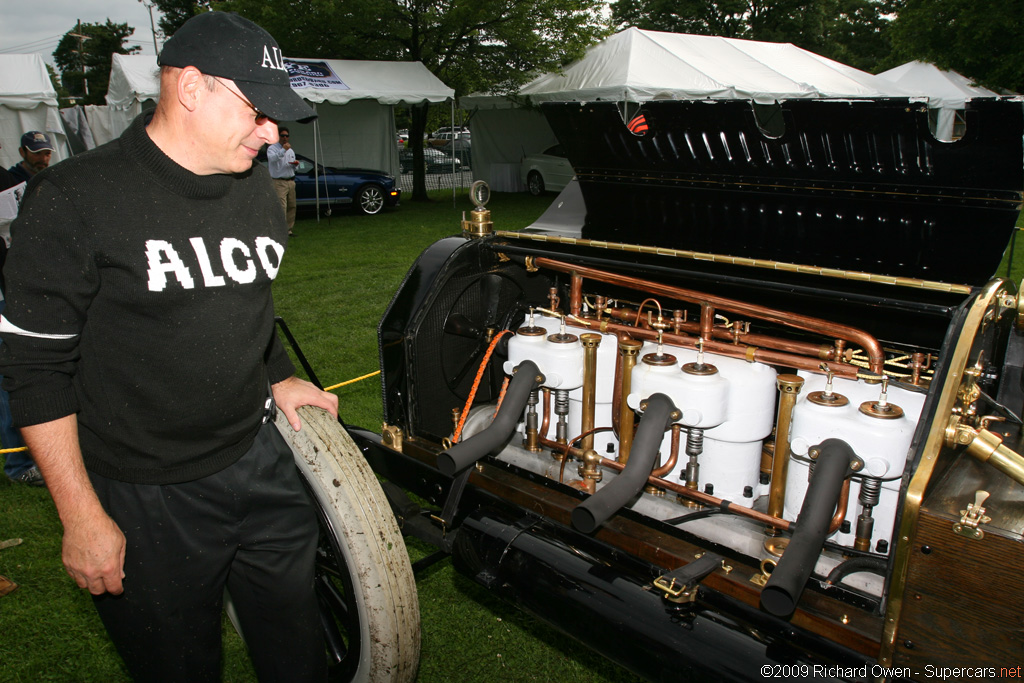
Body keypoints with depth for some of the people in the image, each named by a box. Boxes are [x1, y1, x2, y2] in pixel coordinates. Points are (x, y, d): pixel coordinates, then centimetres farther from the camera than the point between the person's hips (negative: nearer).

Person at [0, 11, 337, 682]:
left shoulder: (259, 189, 6)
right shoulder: (75, 199, -14)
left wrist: (280, 381, 8)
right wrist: (83, 519, -12)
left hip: (263, 463, 6)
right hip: (144, 499, -5)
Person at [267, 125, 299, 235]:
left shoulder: (291, 150, 20)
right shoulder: (272, 148, -2)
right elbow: (272, 158, -25)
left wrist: (295, 164, 1)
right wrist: (283, 150, -31)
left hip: (291, 182, 7)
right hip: (279, 182, -7)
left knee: (291, 206, 7)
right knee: (281, 207, -15)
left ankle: (289, 229, 14)